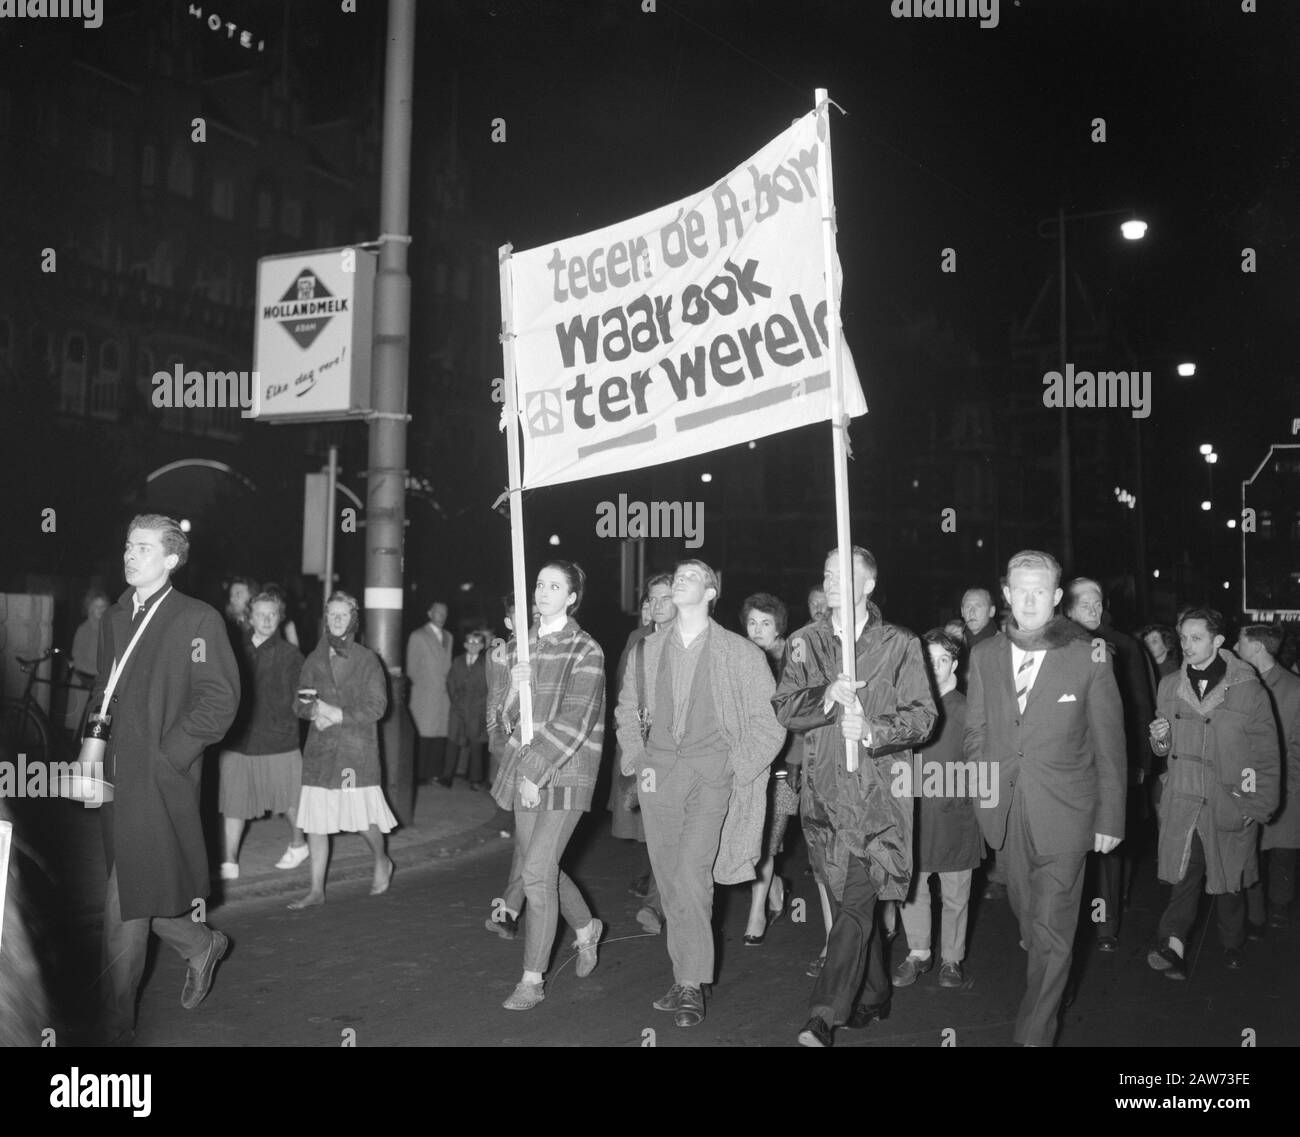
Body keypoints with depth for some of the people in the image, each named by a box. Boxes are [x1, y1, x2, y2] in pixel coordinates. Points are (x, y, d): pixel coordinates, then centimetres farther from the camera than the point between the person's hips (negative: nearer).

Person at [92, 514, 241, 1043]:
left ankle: (115, 1023, 9)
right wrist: (94, 747, 8)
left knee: (126, 905, -4)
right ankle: (201, 946, 39)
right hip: (116, 780, 7)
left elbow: (219, 701, -11)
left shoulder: (198, 620, -7)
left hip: (159, 781, -7)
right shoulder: (113, 619, 14)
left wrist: (163, 757, -15)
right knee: (138, 895, 14)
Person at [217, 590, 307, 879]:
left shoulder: (289, 654, -3)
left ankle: (298, 844, 34)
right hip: (239, 740, 3)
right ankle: (230, 863, 9)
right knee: (233, 802, 2)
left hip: (278, 739, -3)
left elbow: (300, 700, 2)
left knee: (288, 799, 10)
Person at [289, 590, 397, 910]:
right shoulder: (315, 659, 10)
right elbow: (300, 702, 9)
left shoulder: (367, 659, 0)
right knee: (314, 820, 2)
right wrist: (315, 711, -13)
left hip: (357, 750, -3)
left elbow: (377, 706, -6)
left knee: (364, 818, -2)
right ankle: (316, 890, 12)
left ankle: (381, 862, 28)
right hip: (320, 750, 3)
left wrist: (338, 714, -15)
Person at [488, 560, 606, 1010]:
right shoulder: (521, 645, 9)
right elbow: (503, 716, 7)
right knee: (537, 865, 14)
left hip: (566, 771, -6)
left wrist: (536, 771, -17)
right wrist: (514, 685, -15)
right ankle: (586, 927, 41)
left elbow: (574, 721, -15)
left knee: (536, 871, -10)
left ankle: (533, 980, 2)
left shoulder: (586, 651, -9)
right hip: (524, 767, 6)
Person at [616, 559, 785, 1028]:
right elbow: (627, 711, 19)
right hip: (659, 773, 4)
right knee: (670, 883, 6)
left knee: (692, 877, -15)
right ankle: (685, 979, 18)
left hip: (712, 774, -4)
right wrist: (639, 760, 7)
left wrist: (734, 771, -4)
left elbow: (768, 722, 2)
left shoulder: (740, 653, -1)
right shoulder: (648, 649, 9)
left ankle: (691, 984, -5)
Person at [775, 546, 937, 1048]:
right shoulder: (805, 643, 10)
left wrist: (872, 730, -19)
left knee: (855, 903, -11)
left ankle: (825, 1017, -10)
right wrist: (826, 697, -17)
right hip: (824, 790, 3)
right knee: (848, 901, 11)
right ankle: (873, 995, 28)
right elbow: (784, 709, 2)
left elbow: (923, 715, -2)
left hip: (877, 793, -3)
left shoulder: (900, 645, 3)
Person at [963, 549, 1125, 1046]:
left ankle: (1035, 1033, 10)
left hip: (1063, 814, -4)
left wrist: (1110, 817, -2)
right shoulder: (984, 655, 2)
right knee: (1027, 912, 19)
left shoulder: (1088, 656, -8)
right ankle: (1047, 988, 45)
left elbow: (1109, 743, -3)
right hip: (1005, 813, 4)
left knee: (1051, 933, -3)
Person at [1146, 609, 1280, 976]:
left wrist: (1260, 807, -5)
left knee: (1229, 881, 11)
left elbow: (1267, 755, -2)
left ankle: (1233, 945, 30)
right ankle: (1172, 947, -14)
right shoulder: (1169, 687, 7)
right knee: (1183, 875, -9)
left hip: (1230, 805, -2)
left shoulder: (1249, 690, -6)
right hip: (1182, 801, 2)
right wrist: (1161, 739, -5)